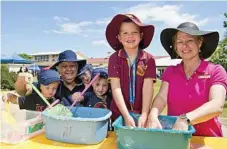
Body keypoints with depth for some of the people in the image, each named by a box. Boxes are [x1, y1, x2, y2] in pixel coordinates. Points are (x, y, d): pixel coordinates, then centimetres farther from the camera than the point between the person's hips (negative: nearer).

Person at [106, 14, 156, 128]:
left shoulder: (148, 59, -4)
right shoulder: (114, 58, -6)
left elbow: (148, 87, -12)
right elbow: (116, 88, -13)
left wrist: (144, 115, -21)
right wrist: (127, 116, -21)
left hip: (140, 113, 0)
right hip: (119, 112, 0)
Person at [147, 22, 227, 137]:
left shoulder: (216, 71, -3)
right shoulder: (170, 71, 6)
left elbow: (217, 105, -16)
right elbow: (161, 97, -7)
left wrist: (185, 119, -32)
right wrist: (153, 115, -27)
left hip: (206, 138, -1)